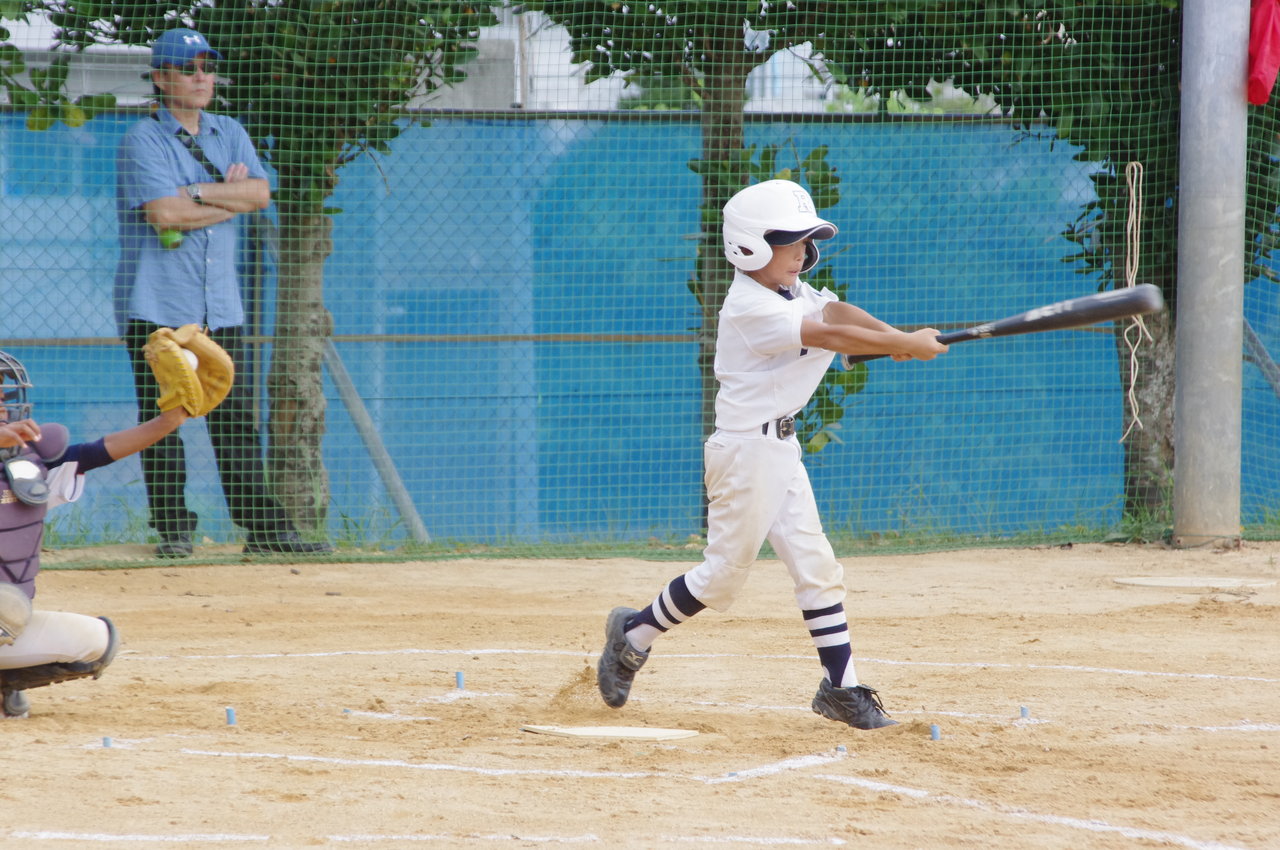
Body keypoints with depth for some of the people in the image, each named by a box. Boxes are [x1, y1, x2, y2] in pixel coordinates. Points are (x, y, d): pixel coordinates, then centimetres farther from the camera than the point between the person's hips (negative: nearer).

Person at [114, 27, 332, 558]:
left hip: (220, 308, 5)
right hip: (157, 307, -5)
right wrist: (229, 197, -6)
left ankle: (264, 529, 3)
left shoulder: (230, 134, 14)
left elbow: (260, 193, -1)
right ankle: (172, 529, 2)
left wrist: (196, 193, -11)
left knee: (236, 417, 4)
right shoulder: (143, 140, -4)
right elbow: (165, 213, -17)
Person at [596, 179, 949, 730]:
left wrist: (895, 337, -22)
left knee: (816, 566, 4)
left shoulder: (794, 291, 10)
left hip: (781, 447, 9)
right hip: (746, 451, -9)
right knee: (724, 571, 0)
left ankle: (840, 687, 5)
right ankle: (634, 635, 19)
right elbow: (828, 337, -24)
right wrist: (907, 346, -23)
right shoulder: (749, 307, -19)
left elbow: (837, 312, -5)